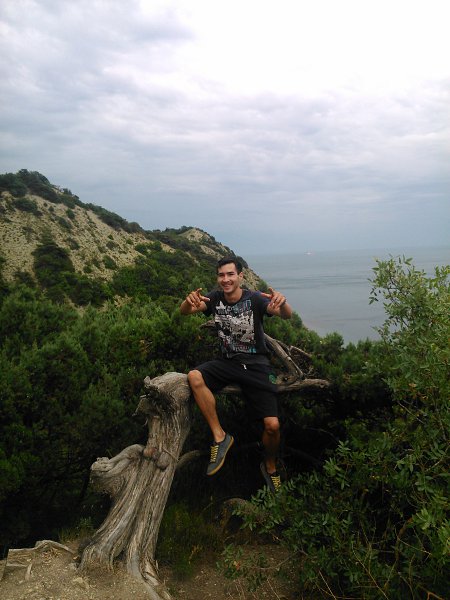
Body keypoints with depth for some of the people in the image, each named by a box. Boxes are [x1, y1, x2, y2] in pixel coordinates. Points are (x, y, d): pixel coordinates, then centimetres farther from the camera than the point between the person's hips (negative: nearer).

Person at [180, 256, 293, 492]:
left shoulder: (254, 299, -13)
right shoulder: (215, 298, -3)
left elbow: (286, 315, -26)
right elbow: (184, 311, -14)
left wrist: (282, 303, -52)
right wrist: (189, 301, -40)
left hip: (255, 364, -3)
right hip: (227, 362, 3)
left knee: (272, 425, -13)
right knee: (194, 377, -28)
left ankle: (270, 467, 20)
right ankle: (220, 436, -14)